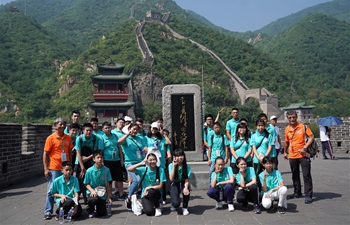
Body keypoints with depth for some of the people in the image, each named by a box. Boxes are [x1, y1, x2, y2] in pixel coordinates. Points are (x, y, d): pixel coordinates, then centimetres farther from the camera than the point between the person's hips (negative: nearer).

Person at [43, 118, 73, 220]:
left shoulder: (68, 138, 7)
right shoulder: (51, 138, -5)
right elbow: (45, 154, -5)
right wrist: (46, 169, -10)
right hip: (54, 169, -4)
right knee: (51, 190, 2)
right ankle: (48, 211, 12)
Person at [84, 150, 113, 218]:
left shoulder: (106, 170, -9)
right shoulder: (89, 171, -11)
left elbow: (108, 184, -2)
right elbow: (87, 184, -2)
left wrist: (108, 197, 0)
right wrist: (92, 190, -20)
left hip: (102, 194, 2)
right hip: (92, 192, -2)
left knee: (102, 213, -2)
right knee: (94, 199, -37)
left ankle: (98, 206, 34)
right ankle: (90, 210, -2)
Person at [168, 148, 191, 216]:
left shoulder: (187, 166, -11)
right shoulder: (171, 165, -12)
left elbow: (187, 179, -15)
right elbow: (171, 178, -23)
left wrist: (186, 187, -35)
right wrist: (174, 166, -27)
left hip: (183, 183, 1)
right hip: (174, 184, -1)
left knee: (186, 192, -36)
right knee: (176, 203, -25)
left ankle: (185, 207, -4)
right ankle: (174, 205, 19)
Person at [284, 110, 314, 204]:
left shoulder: (303, 126, -8)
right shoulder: (287, 129, 3)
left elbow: (311, 137, -8)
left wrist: (305, 147, -18)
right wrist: (285, 152, 23)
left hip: (303, 155, -4)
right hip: (292, 156, 4)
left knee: (306, 175, -2)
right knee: (295, 175, 15)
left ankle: (308, 195, 4)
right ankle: (297, 192, 29)